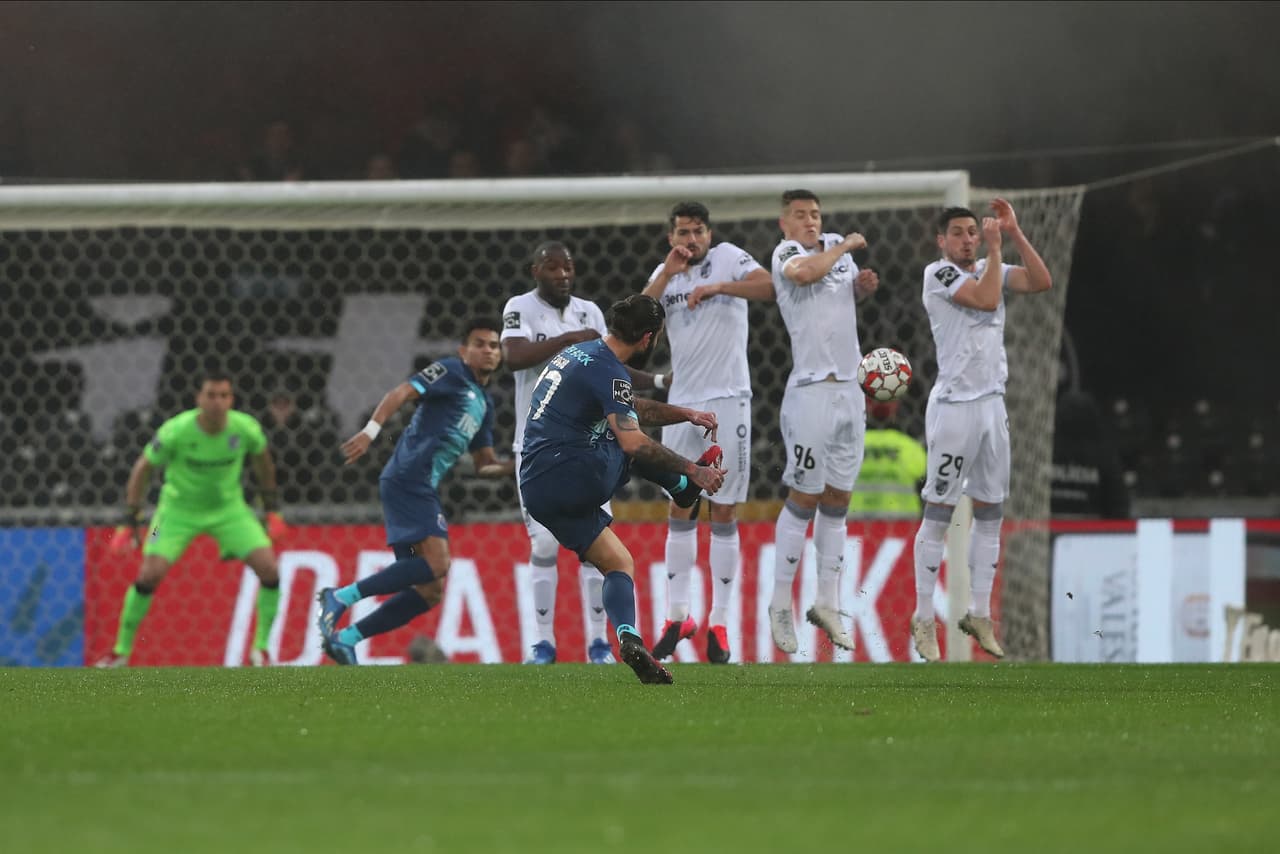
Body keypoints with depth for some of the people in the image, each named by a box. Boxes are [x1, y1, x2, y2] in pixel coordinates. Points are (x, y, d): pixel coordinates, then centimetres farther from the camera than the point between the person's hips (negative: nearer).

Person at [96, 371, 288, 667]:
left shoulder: (246, 429, -19)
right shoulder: (176, 431, -26)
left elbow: (262, 459, 5)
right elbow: (143, 468, -11)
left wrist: (272, 510, 9)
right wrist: (130, 521, -11)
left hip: (228, 507, 2)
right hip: (179, 507, -2)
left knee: (269, 570, -14)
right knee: (149, 574, -17)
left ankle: (261, 649, 4)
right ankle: (121, 651, 1)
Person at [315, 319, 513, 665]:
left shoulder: (484, 403, 25)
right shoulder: (452, 372, 1)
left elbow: (484, 465, 28)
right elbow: (401, 393, -11)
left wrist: (514, 466, 9)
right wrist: (371, 431, -26)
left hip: (422, 489, 9)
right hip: (409, 477, -9)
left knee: (430, 592, 5)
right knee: (435, 563, -23)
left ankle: (345, 638, 6)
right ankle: (340, 597, -19)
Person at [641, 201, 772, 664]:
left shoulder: (728, 258, -2)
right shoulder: (665, 273, 12)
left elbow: (768, 286, -19)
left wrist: (718, 286, -30)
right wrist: (668, 273, -10)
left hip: (727, 400, -4)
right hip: (682, 403, 4)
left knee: (724, 513, -2)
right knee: (680, 510, 6)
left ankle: (719, 624, 1)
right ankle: (677, 616, 12)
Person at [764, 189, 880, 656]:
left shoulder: (835, 246, 13)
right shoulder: (786, 253, -8)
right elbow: (805, 272, -32)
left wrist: (865, 284, 8)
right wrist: (846, 247, -15)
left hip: (850, 389, 7)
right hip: (812, 391, -7)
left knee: (837, 500, 10)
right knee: (804, 498, -5)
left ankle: (827, 604, 15)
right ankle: (781, 604, 2)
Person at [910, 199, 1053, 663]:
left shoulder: (991, 269, 12)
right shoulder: (938, 273, -7)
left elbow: (1041, 281, 0)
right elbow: (986, 299, -19)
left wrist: (1014, 233, -4)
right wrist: (996, 247, -10)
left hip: (993, 404, 7)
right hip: (954, 406, -7)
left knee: (990, 512, 8)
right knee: (939, 513, -4)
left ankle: (979, 615, 15)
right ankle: (924, 620, -1)